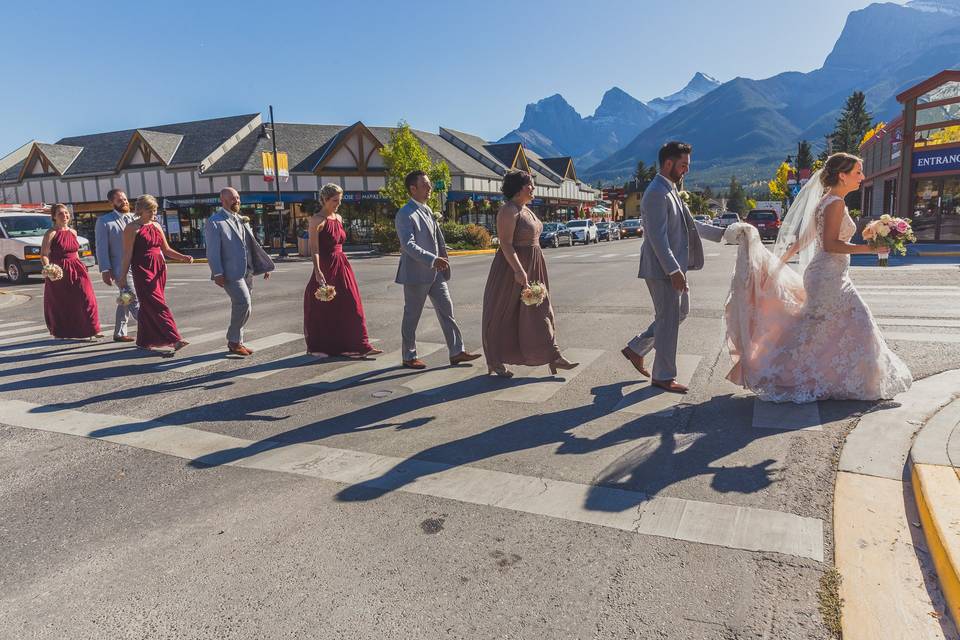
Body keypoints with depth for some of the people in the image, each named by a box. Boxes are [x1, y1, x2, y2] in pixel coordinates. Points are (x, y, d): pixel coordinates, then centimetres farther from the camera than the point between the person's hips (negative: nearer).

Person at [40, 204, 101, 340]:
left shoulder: (73, 232, 10)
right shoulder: (51, 233, -7)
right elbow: (44, 255, -10)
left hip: (76, 270, 5)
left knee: (86, 299, -5)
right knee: (59, 304, 5)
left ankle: (92, 330, -2)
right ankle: (59, 333, 19)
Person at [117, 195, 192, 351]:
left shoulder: (156, 226, 14)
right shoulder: (132, 228, -3)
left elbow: (166, 249, 16)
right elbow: (127, 254, -4)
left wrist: (183, 257, 0)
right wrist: (123, 275, -5)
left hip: (159, 269, 6)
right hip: (142, 270, -6)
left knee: (148, 306, 11)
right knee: (158, 305, -13)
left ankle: (144, 341, 19)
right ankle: (173, 339, -19)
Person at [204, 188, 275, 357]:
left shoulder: (242, 220, 17)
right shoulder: (214, 222, -5)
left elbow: (253, 244, 19)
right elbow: (212, 250, -11)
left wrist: (265, 265, 13)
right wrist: (217, 273, -18)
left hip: (247, 271, 7)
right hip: (230, 272, -7)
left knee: (242, 307, 10)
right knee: (243, 303, -16)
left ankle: (235, 341, 23)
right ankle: (234, 341, -1)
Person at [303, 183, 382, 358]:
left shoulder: (338, 218, 12)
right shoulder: (317, 220, -10)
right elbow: (314, 249, -17)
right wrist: (317, 271, -26)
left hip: (342, 266, 7)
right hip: (325, 266, -7)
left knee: (351, 305, 3)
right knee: (323, 309, 3)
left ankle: (358, 345, 6)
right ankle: (317, 348, 18)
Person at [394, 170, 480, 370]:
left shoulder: (428, 210, 14)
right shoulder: (405, 214, -13)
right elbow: (408, 245, -23)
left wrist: (443, 262, 12)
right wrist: (432, 260, -31)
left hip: (435, 272, 8)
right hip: (416, 273, -8)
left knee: (447, 311, 8)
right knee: (412, 316, 4)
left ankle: (457, 351, 14)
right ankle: (409, 357, 17)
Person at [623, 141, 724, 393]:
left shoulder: (671, 191, 16)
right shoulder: (657, 193, -17)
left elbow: (689, 225, 24)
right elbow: (657, 237, -23)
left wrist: (722, 233, 23)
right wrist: (674, 271, -25)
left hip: (674, 267, 10)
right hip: (662, 269, -10)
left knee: (678, 314, 20)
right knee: (669, 320, 0)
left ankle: (636, 349, 28)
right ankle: (663, 376, 14)